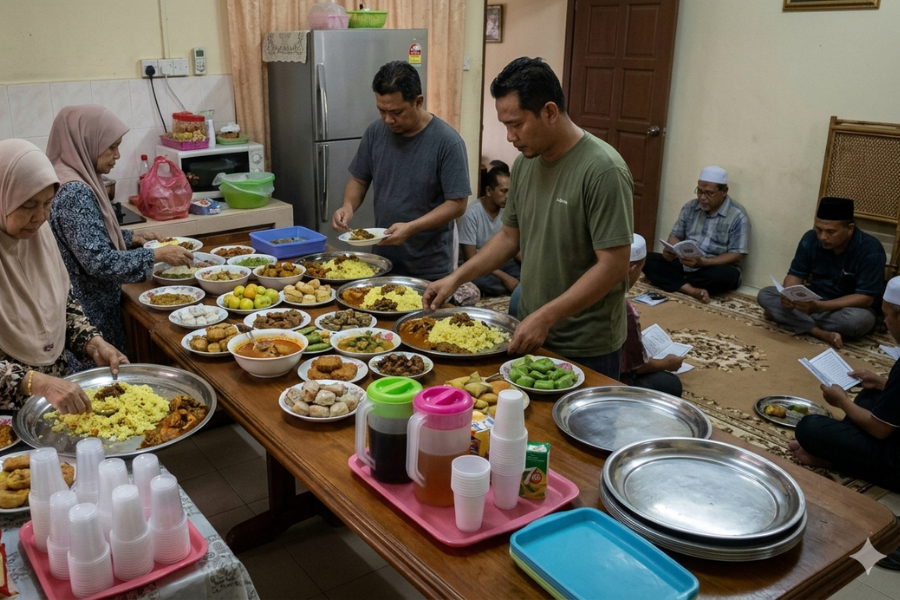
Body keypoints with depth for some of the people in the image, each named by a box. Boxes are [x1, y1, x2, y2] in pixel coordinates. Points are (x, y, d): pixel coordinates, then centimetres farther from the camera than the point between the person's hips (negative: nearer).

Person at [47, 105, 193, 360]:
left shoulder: (76, 181, 8)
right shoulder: (74, 193, -22)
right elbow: (99, 261, -26)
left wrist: (132, 238, 8)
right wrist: (157, 255, -19)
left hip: (92, 309, 10)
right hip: (88, 316, -10)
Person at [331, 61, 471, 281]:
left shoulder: (447, 141, -16)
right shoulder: (375, 132, -1)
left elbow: (457, 204, -15)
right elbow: (359, 180, 10)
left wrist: (410, 228, -26)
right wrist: (348, 206, -11)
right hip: (382, 259, 5)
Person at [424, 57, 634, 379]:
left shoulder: (602, 169, -20)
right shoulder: (525, 163, 3)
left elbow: (614, 265, -21)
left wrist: (545, 318, -23)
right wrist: (456, 278, 3)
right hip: (531, 332, 7)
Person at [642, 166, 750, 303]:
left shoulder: (738, 216, -11)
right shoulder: (690, 207, 5)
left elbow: (736, 255, -15)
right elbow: (676, 236, 10)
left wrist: (702, 262, -28)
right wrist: (670, 250, -15)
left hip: (716, 269, -4)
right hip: (685, 265, 5)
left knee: (727, 275, -38)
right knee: (649, 260, -17)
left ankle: (676, 282, -17)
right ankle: (692, 290, -32)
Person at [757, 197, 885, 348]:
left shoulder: (871, 251, -23)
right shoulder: (810, 239, -11)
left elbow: (865, 298, -25)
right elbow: (795, 275, -4)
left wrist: (820, 307, -37)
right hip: (813, 301, 4)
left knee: (858, 319, -39)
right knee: (765, 295, -16)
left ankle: (791, 318, -19)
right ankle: (823, 334, -28)